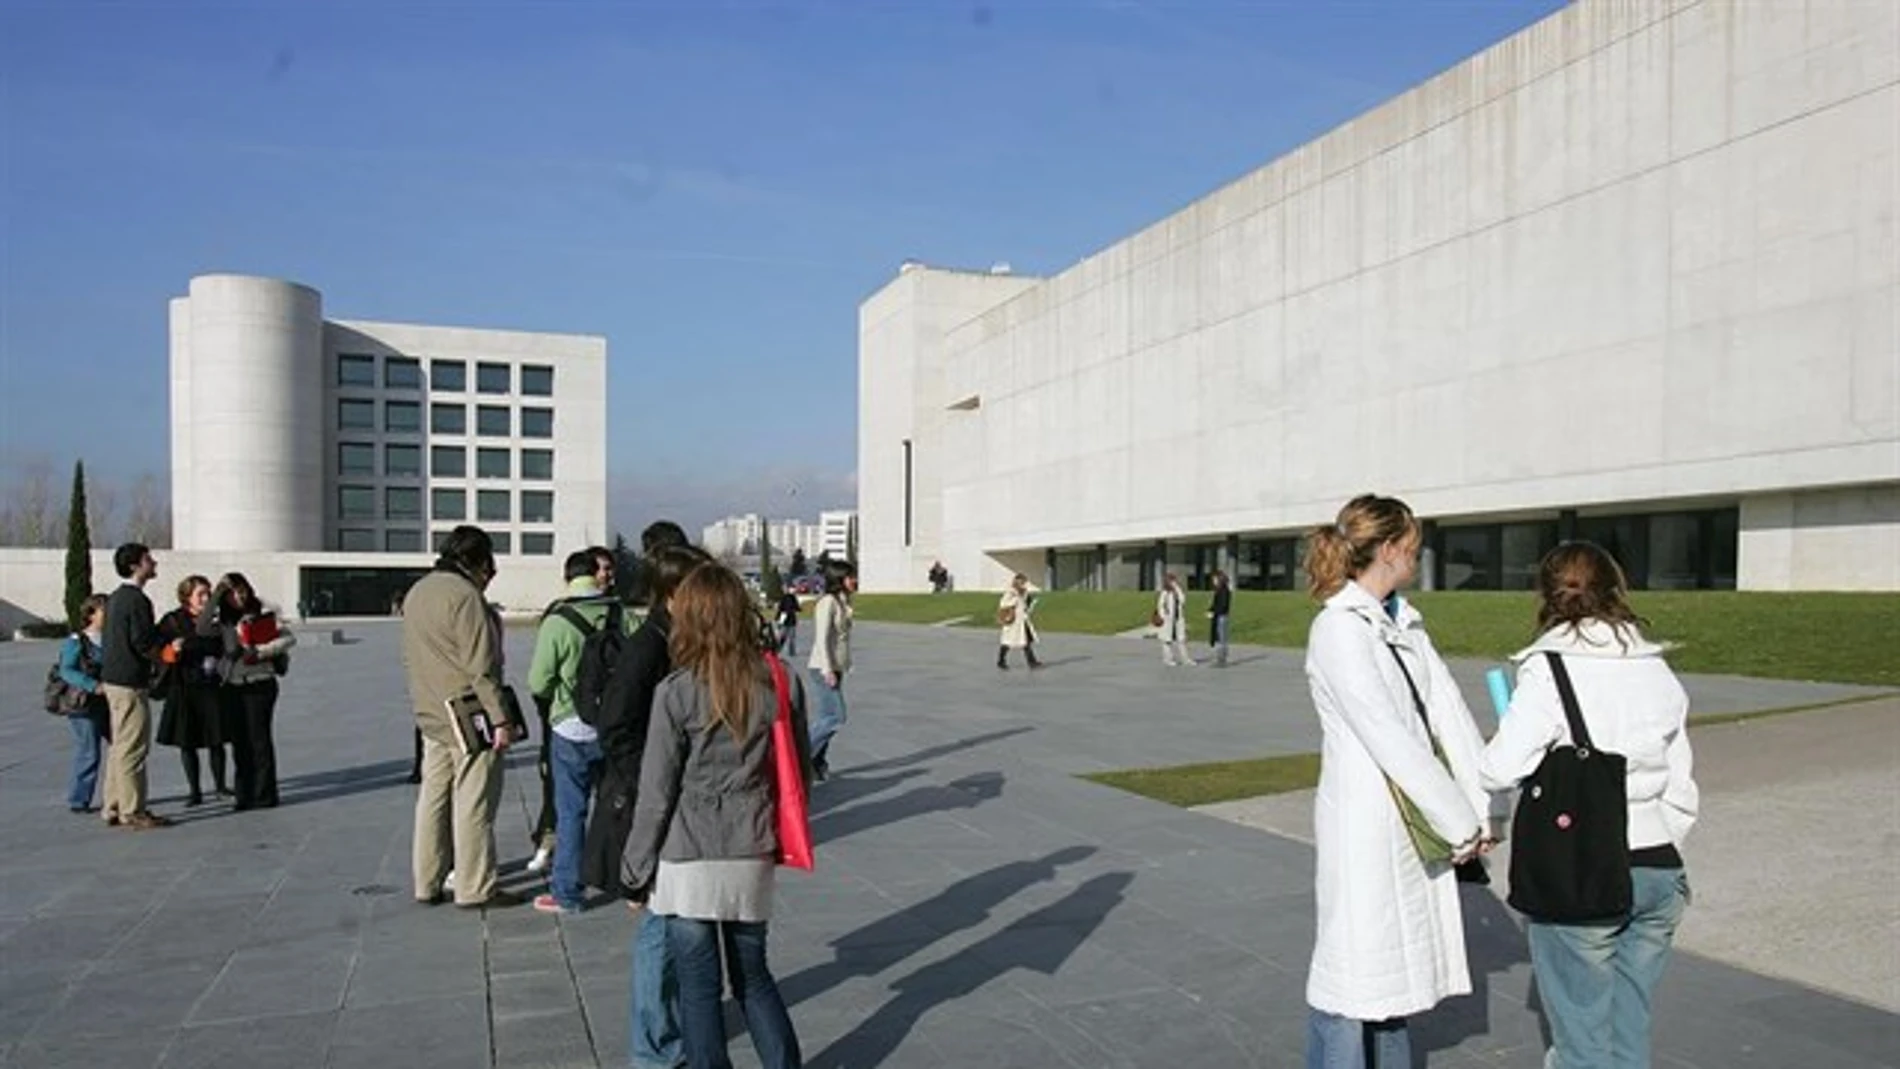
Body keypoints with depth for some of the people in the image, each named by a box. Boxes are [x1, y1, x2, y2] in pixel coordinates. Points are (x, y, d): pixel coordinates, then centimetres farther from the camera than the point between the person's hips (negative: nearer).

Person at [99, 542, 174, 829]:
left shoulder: (116, 598, 15)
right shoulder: (137, 600, -16)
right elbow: (143, 642, -20)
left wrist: (162, 648, 17)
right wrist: (168, 653, -2)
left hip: (112, 679, 10)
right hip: (130, 683, -10)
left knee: (120, 747, 15)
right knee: (132, 749, -5)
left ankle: (114, 808, 20)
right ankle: (133, 812, -1)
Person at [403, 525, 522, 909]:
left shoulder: (416, 593, 14)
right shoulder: (464, 594, -16)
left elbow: (411, 659, 20)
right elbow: (481, 666, -20)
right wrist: (500, 719, -17)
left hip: (431, 717, 9)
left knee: (432, 801, 14)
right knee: (472, 805, -2)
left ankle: (427, 884, 21)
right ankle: (475, 889, 4)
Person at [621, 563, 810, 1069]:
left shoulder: (676, 693, -13)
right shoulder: (783, 684, -3)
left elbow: (656, 794, -8)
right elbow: (799, 772, 6)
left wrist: (636, 872, 3)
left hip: (688, 861, -3)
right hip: (753, 857, 4)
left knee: (698, 985, 11)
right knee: (753, 976, 20)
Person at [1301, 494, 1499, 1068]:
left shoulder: (1403, 621, 9)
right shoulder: (1339, 629, -17)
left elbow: (1446, 709, 2)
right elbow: (1388, 737, -20)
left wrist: (1484, 805, -6)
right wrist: (1461, 824, -15)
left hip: (1415, 819, 8)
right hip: (1364, 821, -8)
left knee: (1397, 960, 20)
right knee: (1355, 964, 0)